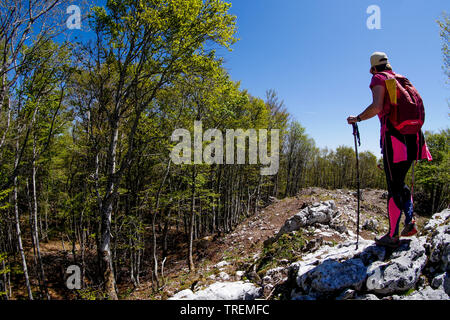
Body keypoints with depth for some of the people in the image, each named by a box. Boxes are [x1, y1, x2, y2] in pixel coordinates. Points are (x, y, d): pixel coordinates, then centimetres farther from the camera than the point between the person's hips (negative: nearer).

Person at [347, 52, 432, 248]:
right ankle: (410, 222, 10)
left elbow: (377, 107, -15)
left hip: (394, 134, -7)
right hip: (412, 136, 7)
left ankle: (393, 236, 1)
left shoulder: (379, 79, 2)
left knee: (394, 187, -5)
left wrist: (357, 119, -2)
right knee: (400, 182, 19)